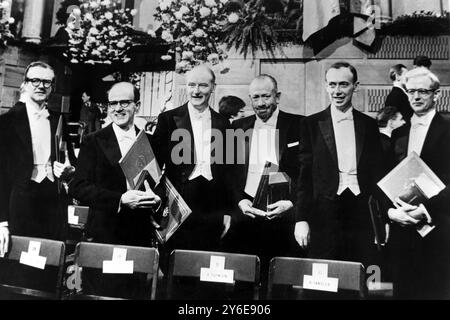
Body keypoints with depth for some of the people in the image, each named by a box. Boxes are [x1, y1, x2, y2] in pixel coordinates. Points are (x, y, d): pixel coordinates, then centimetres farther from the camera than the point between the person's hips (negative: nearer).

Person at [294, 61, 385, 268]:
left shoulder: (369, 125, 8)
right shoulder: (311, 124, 2)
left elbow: (377, 173, 10)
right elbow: (304, 174, 0)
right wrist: (301, 219, -5)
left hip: (362, 213, 2)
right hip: (325, 214, -2)